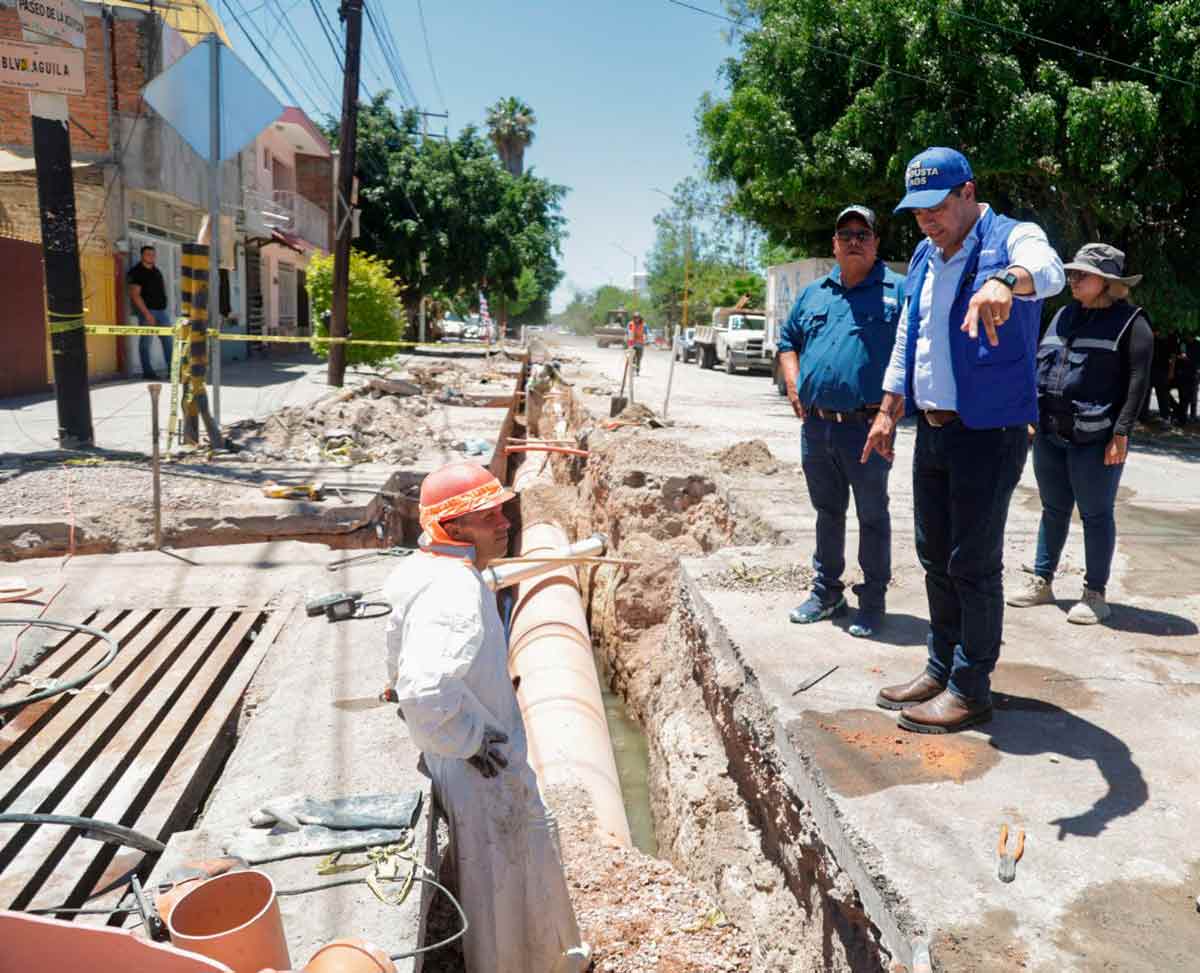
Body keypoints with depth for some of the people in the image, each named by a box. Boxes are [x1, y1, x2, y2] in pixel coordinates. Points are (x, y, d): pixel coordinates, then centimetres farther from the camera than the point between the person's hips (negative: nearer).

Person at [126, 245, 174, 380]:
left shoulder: (157, 271, 15)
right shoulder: (136, 272, -8)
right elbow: (135, 295, -15)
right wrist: (147, 313, -21)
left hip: (161, 310, 7)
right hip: (147, 311, -7)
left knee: (168, 340, 5)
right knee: (145, 342, -1)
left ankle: (172, 370, 8)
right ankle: (147, 372, 4)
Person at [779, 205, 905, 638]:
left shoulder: (899, 291, -2)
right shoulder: (813, 293, 14)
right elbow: (788, 342, 22)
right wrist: (793, 384, 7)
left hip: (868, 427, -5)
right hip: (816, 427, 5)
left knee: (872, 517, 6)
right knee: (827, 512, 16)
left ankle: (872, 601, 17)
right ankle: (826, 591, 30)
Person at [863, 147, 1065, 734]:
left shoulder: (1012, 239, -8)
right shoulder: (924, 258, 14)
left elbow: (1049, 272, -32)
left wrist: (1004, 281, -54)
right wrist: (888, 413, 16)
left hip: (989, 431, -7)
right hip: (931, 431, 8)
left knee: (973, 564, -2)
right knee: (935, 557, 14)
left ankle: (971, 689, 11)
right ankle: (942, 667, 28)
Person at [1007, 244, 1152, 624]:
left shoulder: (1130, 322, -4)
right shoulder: (1064, 316, 15)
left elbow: (1137, 382, -10)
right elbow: (1039, 366, 17)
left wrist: (1121, 433, -16)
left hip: (1095, 440, -6)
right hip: (1049, 436, 6)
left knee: (1096, 514, 3)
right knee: (1053, 510, 14)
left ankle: (1095, 594, 13)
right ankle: (1041, 582, 23)